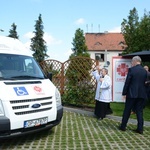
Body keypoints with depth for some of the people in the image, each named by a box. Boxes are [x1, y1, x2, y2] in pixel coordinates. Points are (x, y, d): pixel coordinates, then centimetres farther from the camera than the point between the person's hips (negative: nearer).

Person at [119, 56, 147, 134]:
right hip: (142, 94, 4)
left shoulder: (131, 69, -11)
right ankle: (140, 128, 10)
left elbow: (127, 82, -10)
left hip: (132, 93, -4)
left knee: (127, 110, 7)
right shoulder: (144, 71, 5)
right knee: (139, 111, 10)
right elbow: (145, 82, 10)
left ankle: (123, 126, 17)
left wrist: (124, 93, -4)